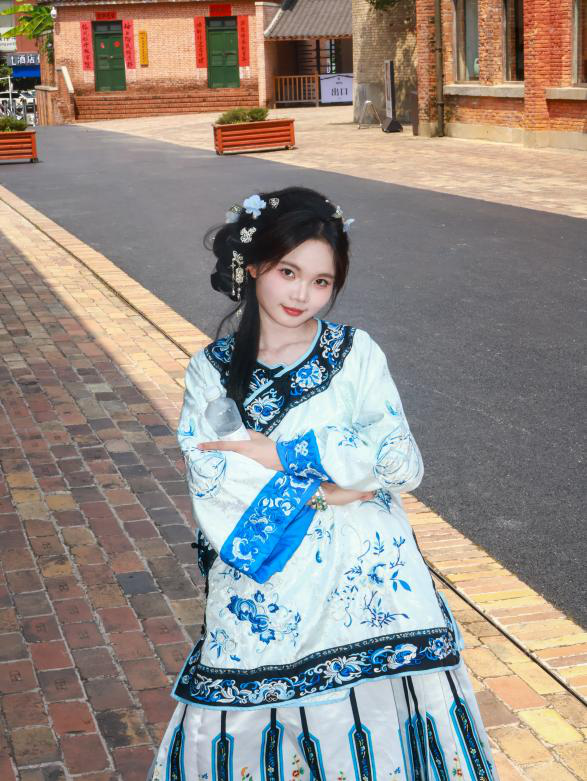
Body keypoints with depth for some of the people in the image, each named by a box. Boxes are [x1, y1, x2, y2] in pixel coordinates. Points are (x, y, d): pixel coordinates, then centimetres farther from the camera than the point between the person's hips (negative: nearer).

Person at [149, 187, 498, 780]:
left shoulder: (356, 354, 1)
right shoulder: (212, 370, 1)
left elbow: (403, 464, -10)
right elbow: (214, 488, -10)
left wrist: (279, 453, -14)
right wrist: (323, 491, -15)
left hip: (364, 583, 0)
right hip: (264, 588, 0)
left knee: (377, 728, 4)